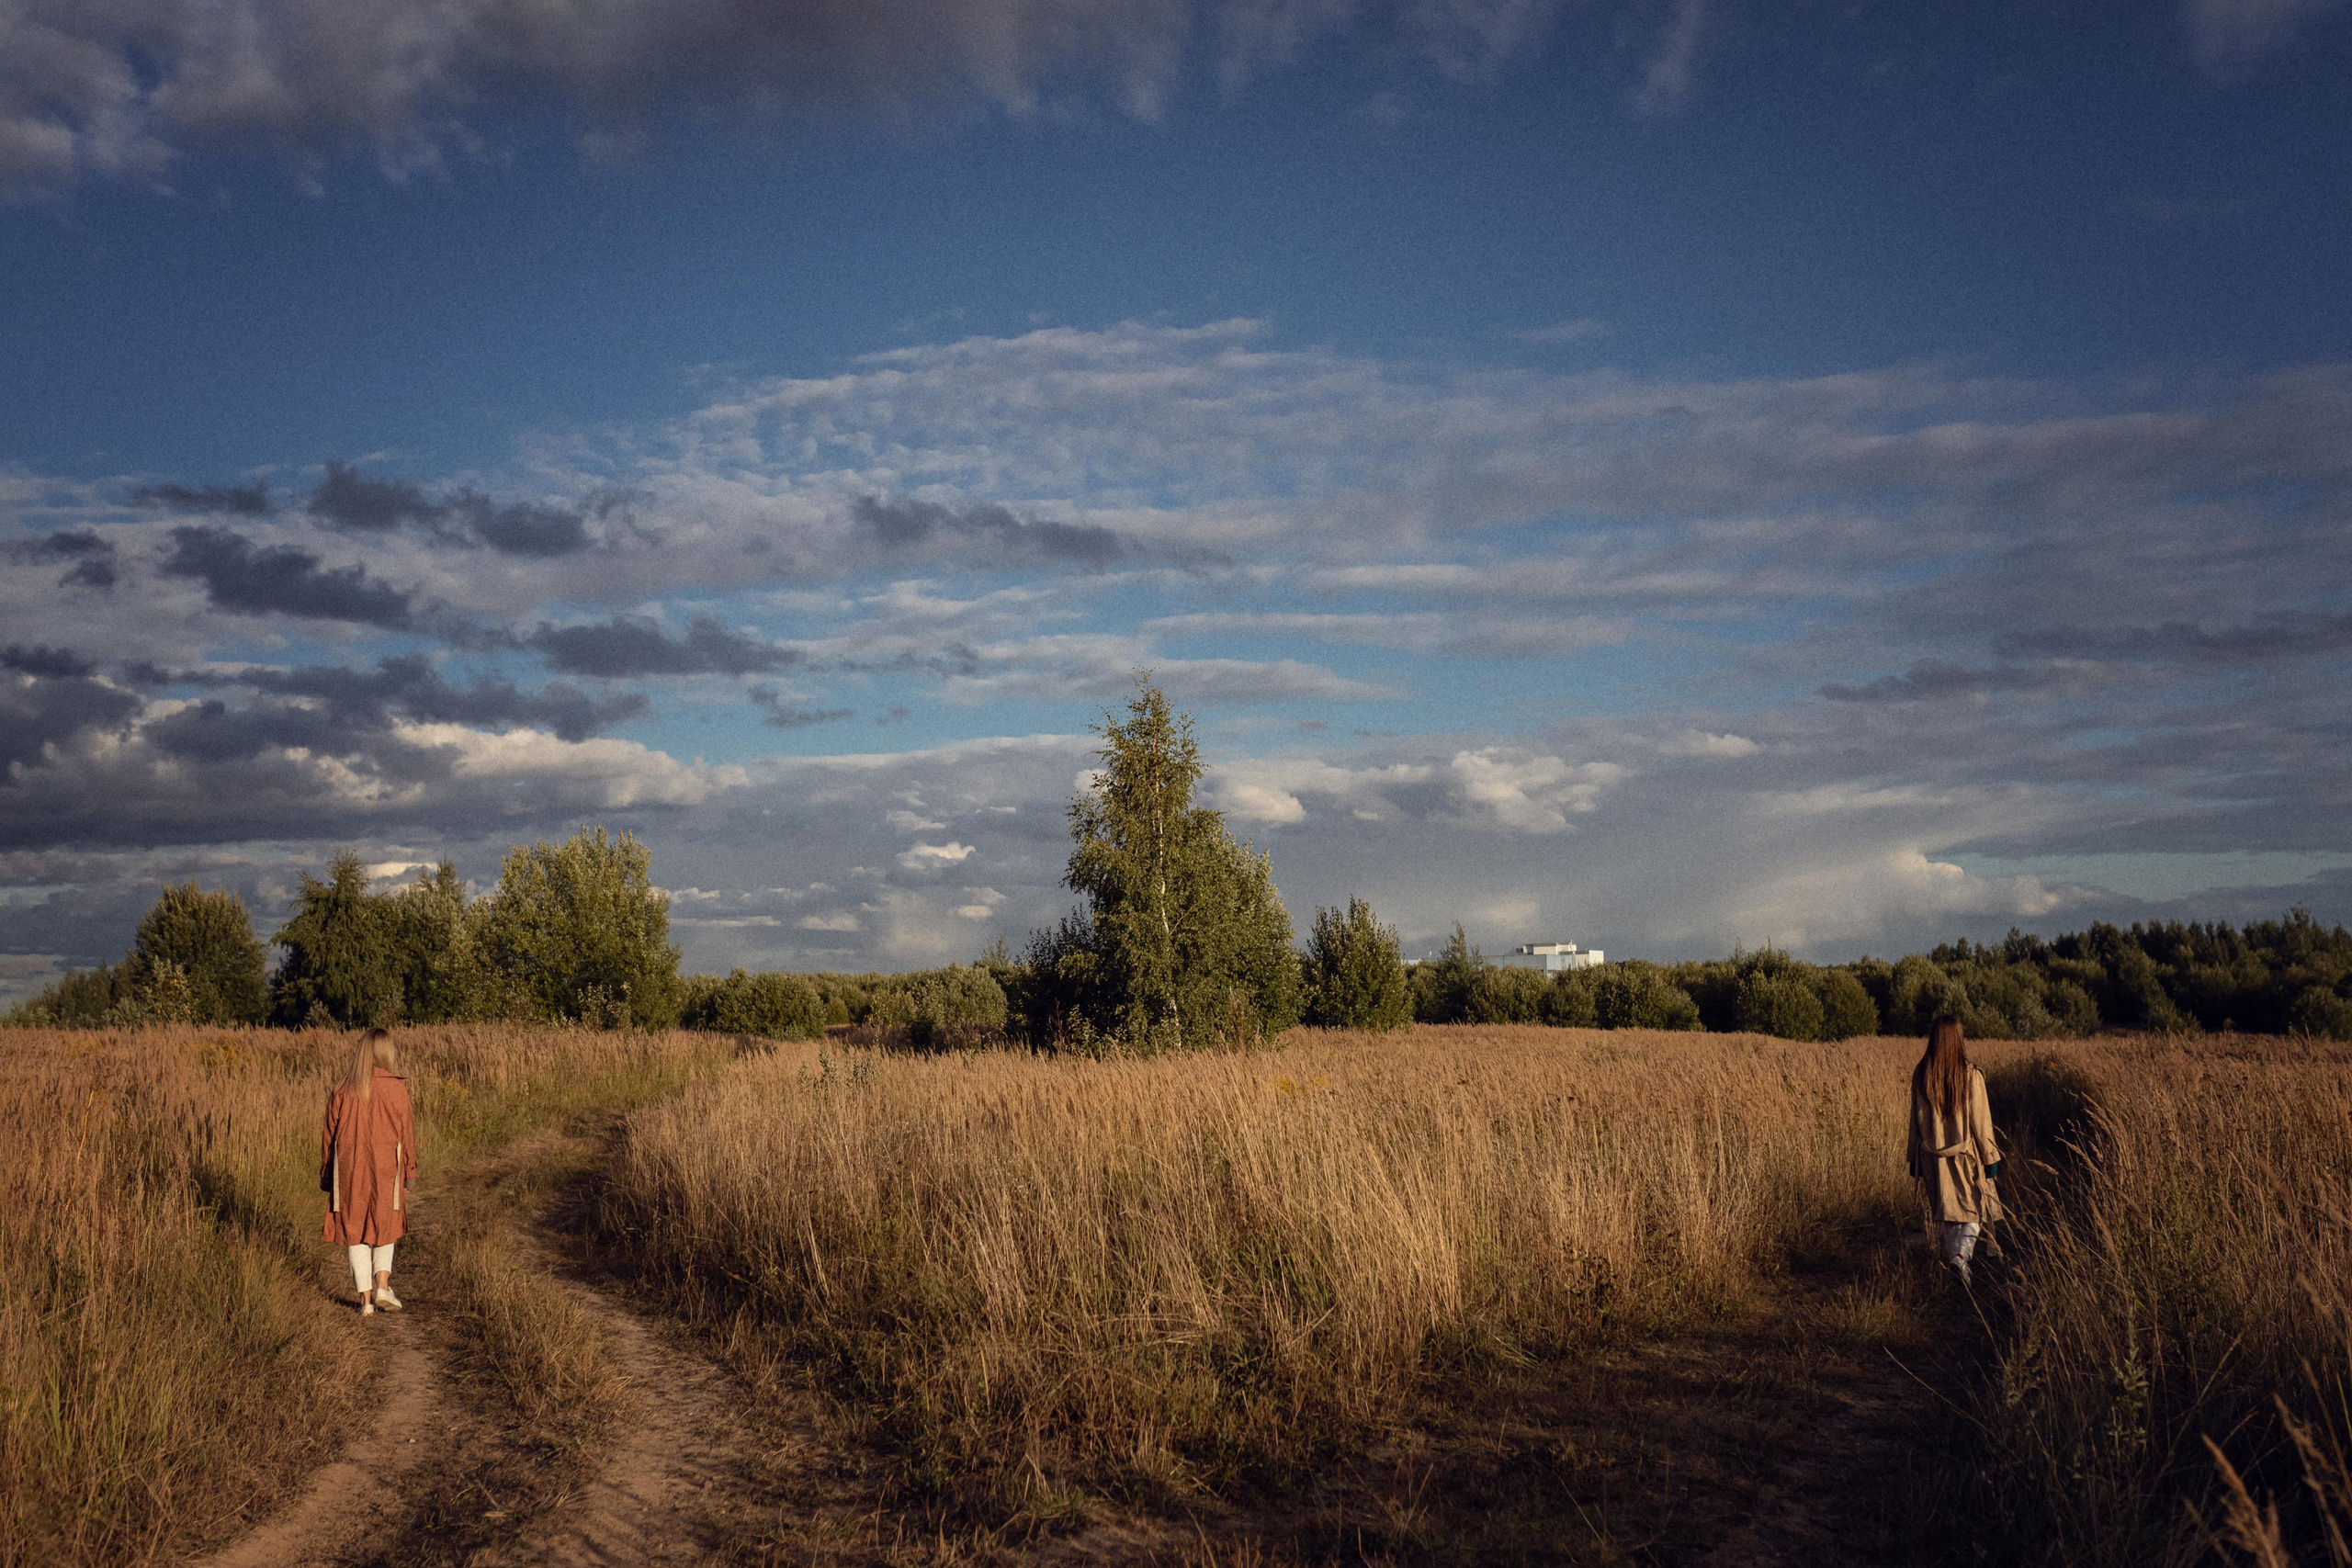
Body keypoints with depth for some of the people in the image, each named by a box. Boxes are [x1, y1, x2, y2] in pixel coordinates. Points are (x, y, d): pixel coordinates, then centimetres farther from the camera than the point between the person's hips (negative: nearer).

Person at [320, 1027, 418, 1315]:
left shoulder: (342, 1089, -3)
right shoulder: (396, 1088, -8)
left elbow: (330, 1133, 3)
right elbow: (406, 1131, -3)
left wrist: (325, 1173, 13)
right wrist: (409, 1171, 7)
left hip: (348, 1168, 1)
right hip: (386, 1167, -1)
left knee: (355, 1231, 8)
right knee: (384, 1226, 18)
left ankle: (366, 1298, 6)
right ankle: (382, 1284, 1)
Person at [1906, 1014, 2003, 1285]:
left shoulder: (1921, 1075, -5)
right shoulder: (1971, 1076, -14)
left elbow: (1917, 1119, 2)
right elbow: (1980, 1121, -10)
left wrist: (1914, 1159, 11)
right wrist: (1991, 1158, 0)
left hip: (1934, 1156, 3)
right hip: (1966, 1154, -3)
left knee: (1947, 1210, 17)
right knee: (1975, 1207, 10)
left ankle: (1953, 1256, 24)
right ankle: (1962, 1255, -10)